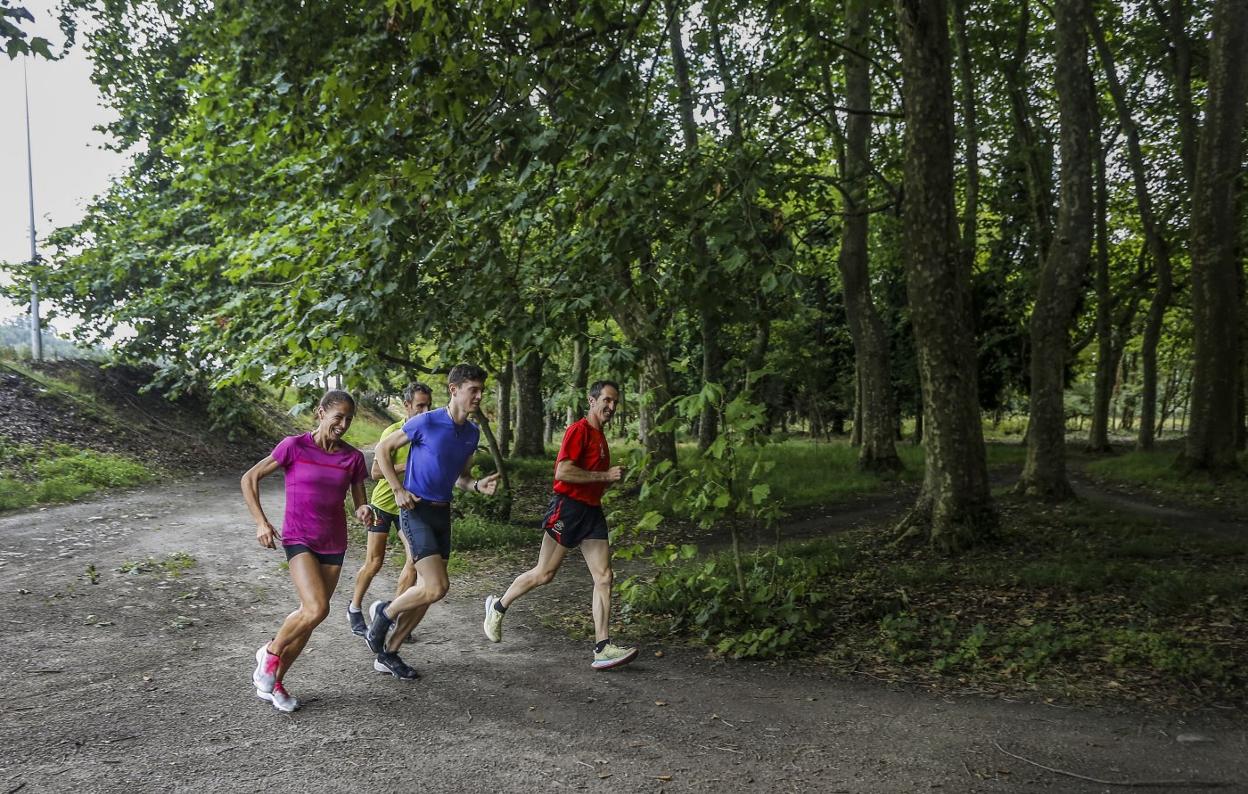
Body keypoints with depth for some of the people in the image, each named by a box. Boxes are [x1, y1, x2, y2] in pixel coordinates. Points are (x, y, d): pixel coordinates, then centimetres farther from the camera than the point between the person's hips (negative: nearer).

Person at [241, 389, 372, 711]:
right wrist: (261, 522, -9)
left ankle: (273, 682, 25)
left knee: (308, 615, 7)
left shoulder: (353, 457, 0)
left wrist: (364, 512, -16)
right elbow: (249, 479, -2)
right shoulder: (294, 446, -9)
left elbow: (360, 504, 8)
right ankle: (270, 652, 7)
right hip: (299, 539, -4)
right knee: (317, 609, -21)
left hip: (333, 545, 4)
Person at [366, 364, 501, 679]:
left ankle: (388, 654, 23)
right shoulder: (426, 423, -14)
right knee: (436, 587, -16)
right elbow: (383, 450, -4)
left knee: (426, 591, 9)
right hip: (416, 510, -7)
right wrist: (399, 490, -11)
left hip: (443, 512, 7)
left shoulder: (472, 433, 6)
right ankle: (384, 612, 11)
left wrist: (479, 486, -4)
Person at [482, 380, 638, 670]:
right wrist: (605, 476, -19)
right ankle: (498, 606, 26)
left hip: (592, 511, 8)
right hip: (568, 507, -8)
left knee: (604, 577, -2)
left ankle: (603, 648, -2)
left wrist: (612, 478, 13)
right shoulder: (578, 430, -12)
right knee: (544, 574, 2)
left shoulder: (600, 436, 17)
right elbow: (562, 472, -22)